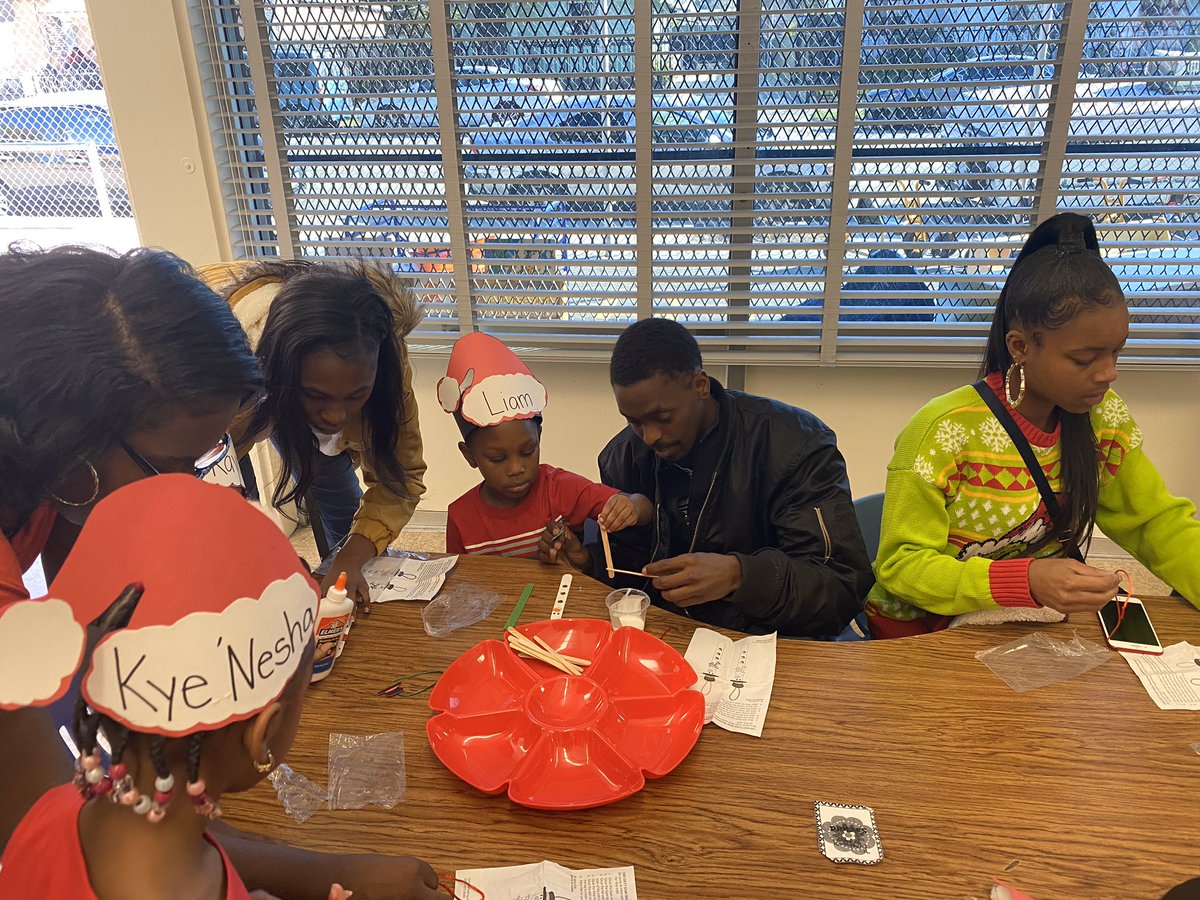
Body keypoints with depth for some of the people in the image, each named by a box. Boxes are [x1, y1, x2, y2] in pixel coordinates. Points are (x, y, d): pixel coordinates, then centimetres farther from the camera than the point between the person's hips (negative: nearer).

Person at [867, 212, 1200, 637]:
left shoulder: (1103, 417, -1)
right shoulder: (944, 431, -22)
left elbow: (1159, 522, 9)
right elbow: (900, 565, -21)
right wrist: (1026, 580, -34)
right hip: (923, 631, -6)